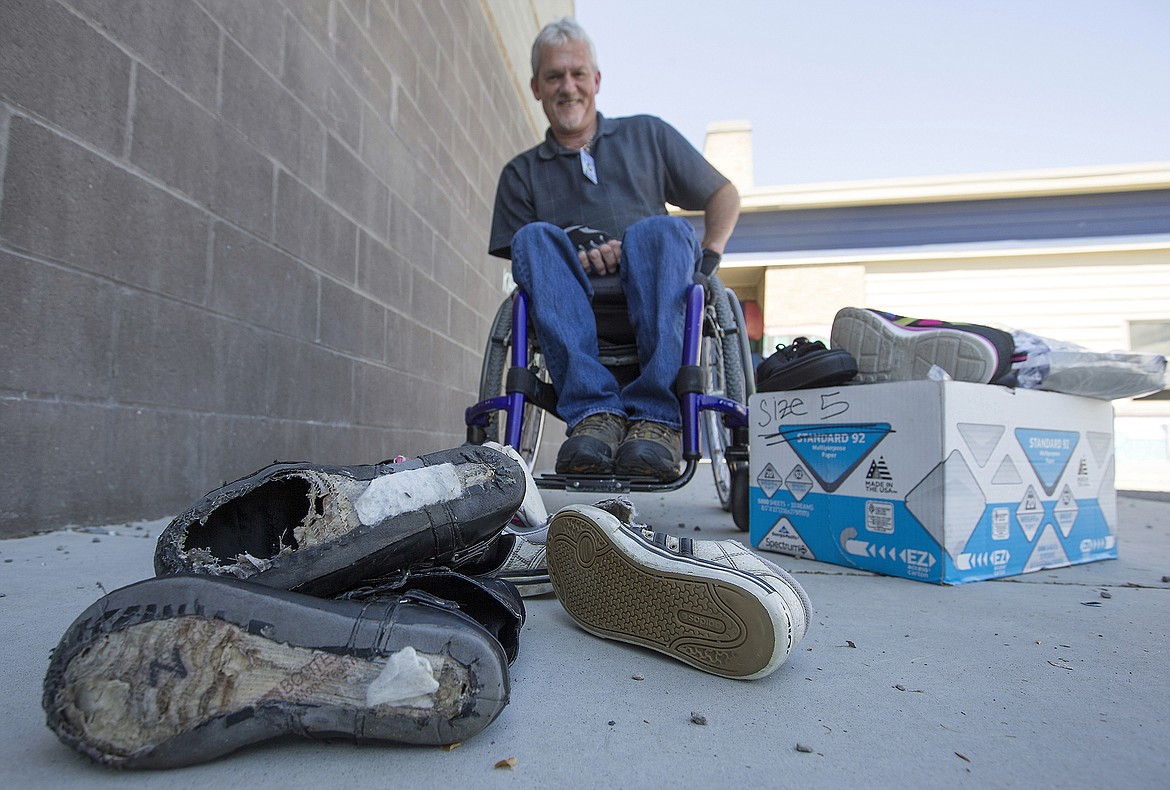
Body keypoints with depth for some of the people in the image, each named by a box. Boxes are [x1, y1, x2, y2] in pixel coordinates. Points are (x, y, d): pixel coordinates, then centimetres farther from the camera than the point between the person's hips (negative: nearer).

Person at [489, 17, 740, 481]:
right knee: (536, 235, -28)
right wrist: (575, 263, -9)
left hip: (653, 304, 0)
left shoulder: (648, 135, 22)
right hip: (570, 314, 1)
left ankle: (655, 415, -38)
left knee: (663, 230, -30)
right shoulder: (521, 174, 22)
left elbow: (724, 194, 22)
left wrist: (708, 256, 3)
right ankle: (593, 410, -39)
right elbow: (524, 259, 11)